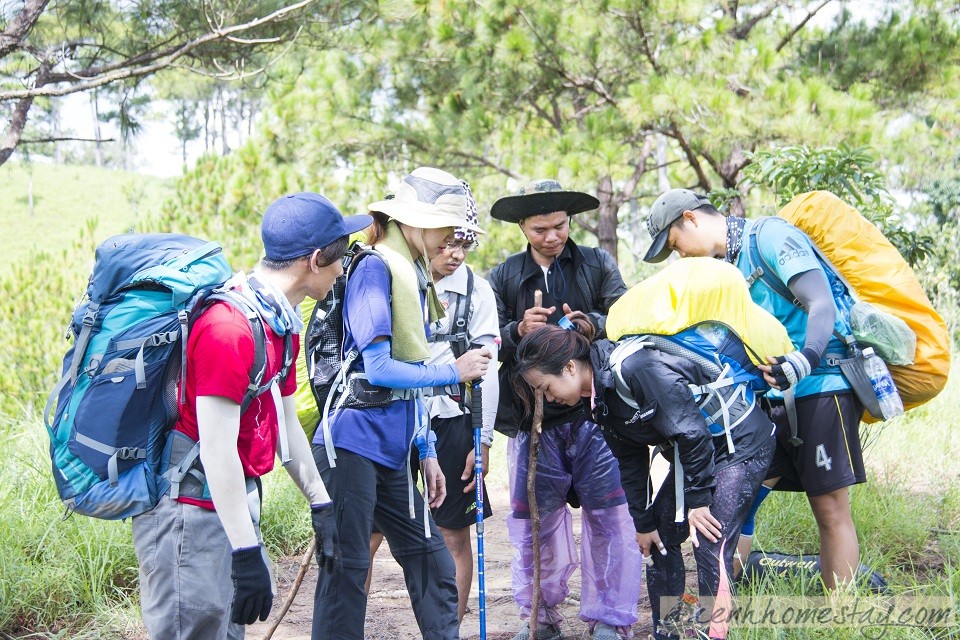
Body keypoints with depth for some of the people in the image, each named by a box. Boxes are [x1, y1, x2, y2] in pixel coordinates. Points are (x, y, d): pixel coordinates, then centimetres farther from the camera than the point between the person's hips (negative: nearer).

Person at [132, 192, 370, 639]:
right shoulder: (229, 328, -23)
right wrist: (247, 552, -25)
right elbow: (216, 449, -25)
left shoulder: (281, 324, 10)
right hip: (191, 507, -10)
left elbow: (285, 423, 18)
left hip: (236, 500, 10)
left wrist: (321, 507, 19)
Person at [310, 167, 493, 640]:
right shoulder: (374, 270, -12)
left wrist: (426, 451, 14)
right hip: (353, 442, -9)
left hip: (392, 450, 9)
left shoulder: (415, 278, 14)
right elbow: (378, 368, -18)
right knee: (347, 566, -1)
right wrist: (453, 372, -9)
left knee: (430, 558, 10)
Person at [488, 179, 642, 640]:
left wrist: (592, 324, -18)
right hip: (532, 417, 1)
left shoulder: (598, 265, 7)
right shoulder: (502, 278, 10)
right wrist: (518, 330, -16)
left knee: (609, 518, -2)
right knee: (535, 524, 7)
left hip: (593, 411, -1)